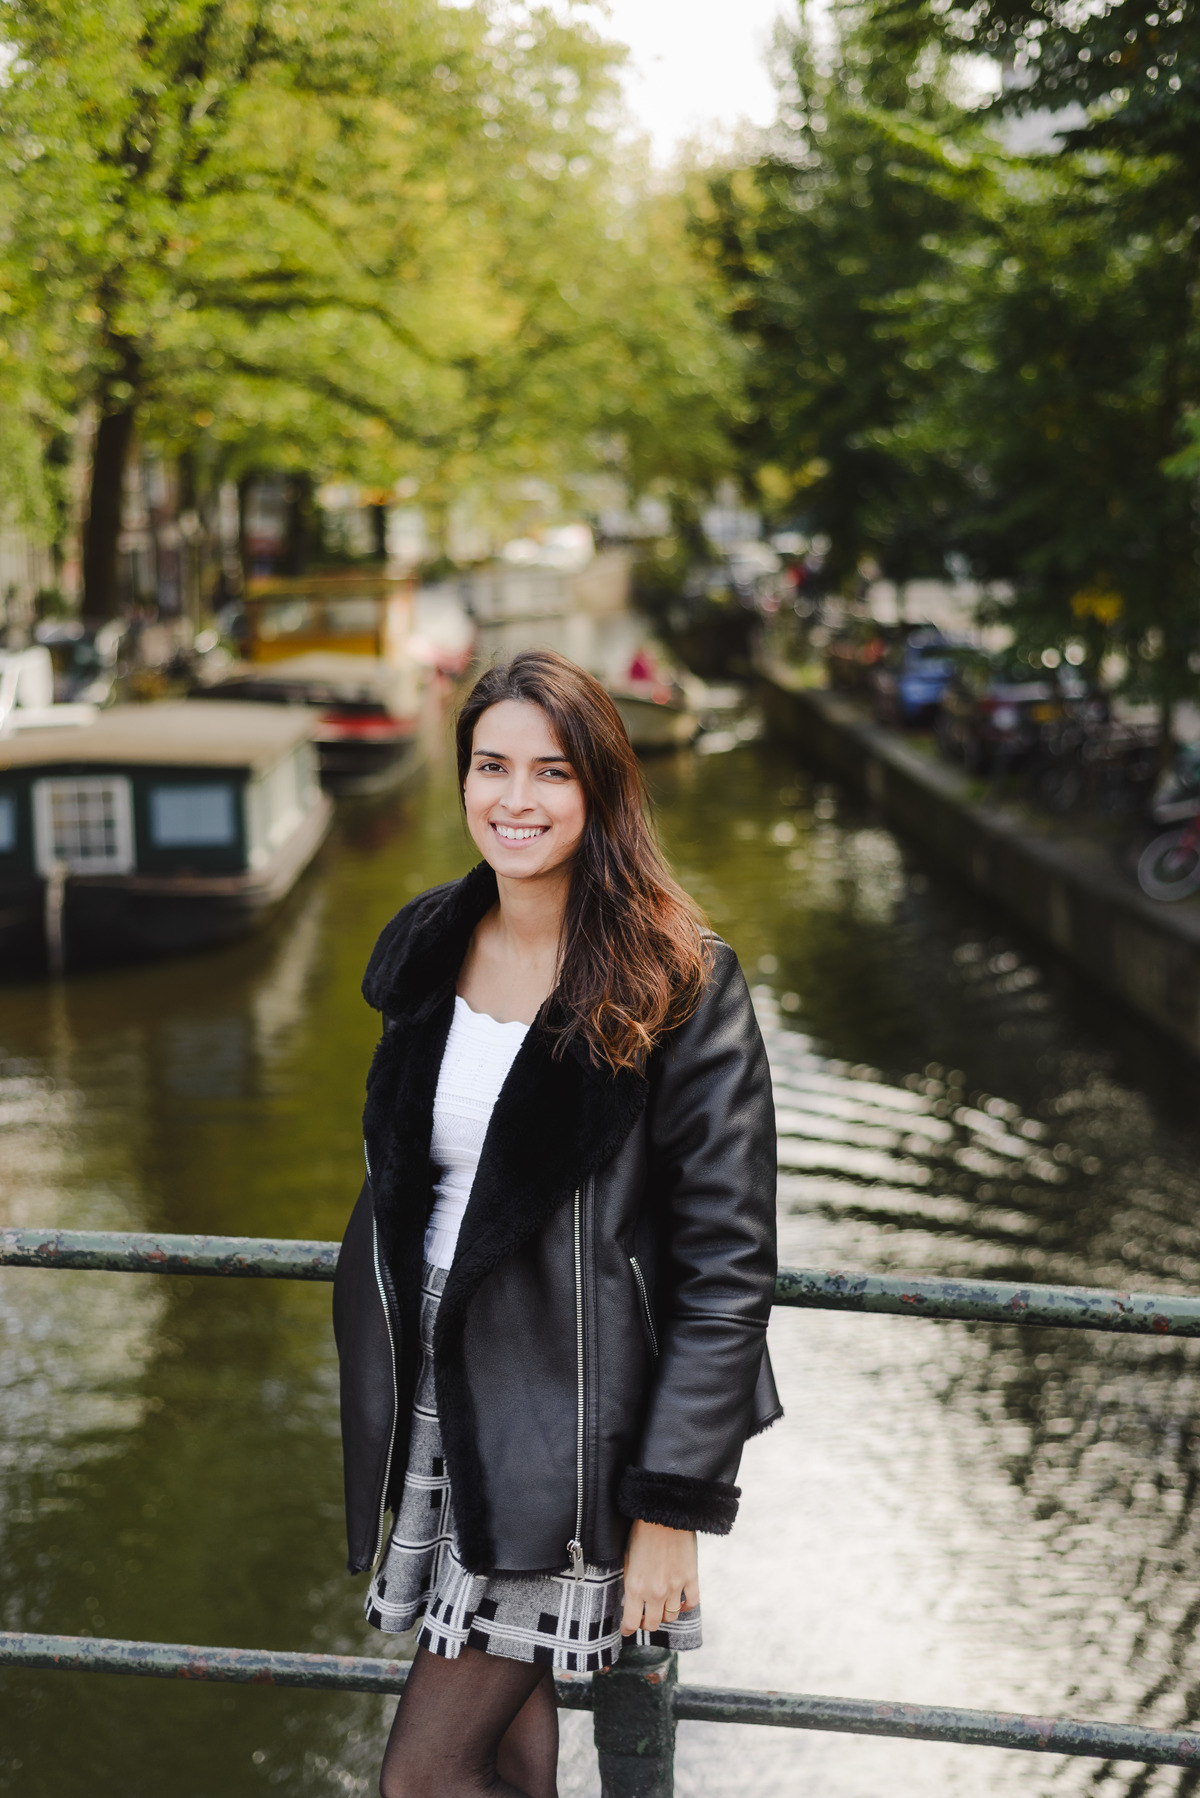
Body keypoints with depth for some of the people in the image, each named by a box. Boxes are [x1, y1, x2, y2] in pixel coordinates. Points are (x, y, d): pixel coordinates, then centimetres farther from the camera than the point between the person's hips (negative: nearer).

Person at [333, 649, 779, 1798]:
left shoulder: (678, 989, -14)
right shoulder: (427, 951, 5)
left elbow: (728, 1263, -14)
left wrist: (673, 1503, -16)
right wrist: (384, 1392, 20)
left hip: (569, 1432, -6)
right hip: (441, 1403, 6)